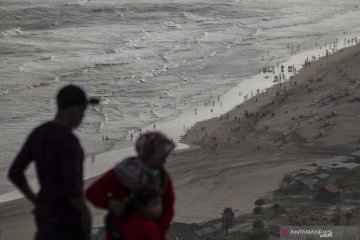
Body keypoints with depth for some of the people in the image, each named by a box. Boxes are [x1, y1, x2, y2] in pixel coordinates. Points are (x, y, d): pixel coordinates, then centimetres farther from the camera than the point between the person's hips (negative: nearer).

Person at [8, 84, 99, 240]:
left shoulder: (38, 133, 1)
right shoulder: (69, 141, -25)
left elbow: (15, 173, 5)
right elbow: (72, 187, -30)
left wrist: (36, 201, 15)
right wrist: (86, 213, -13)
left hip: (45, 211, 8)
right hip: (68, 217, -8)